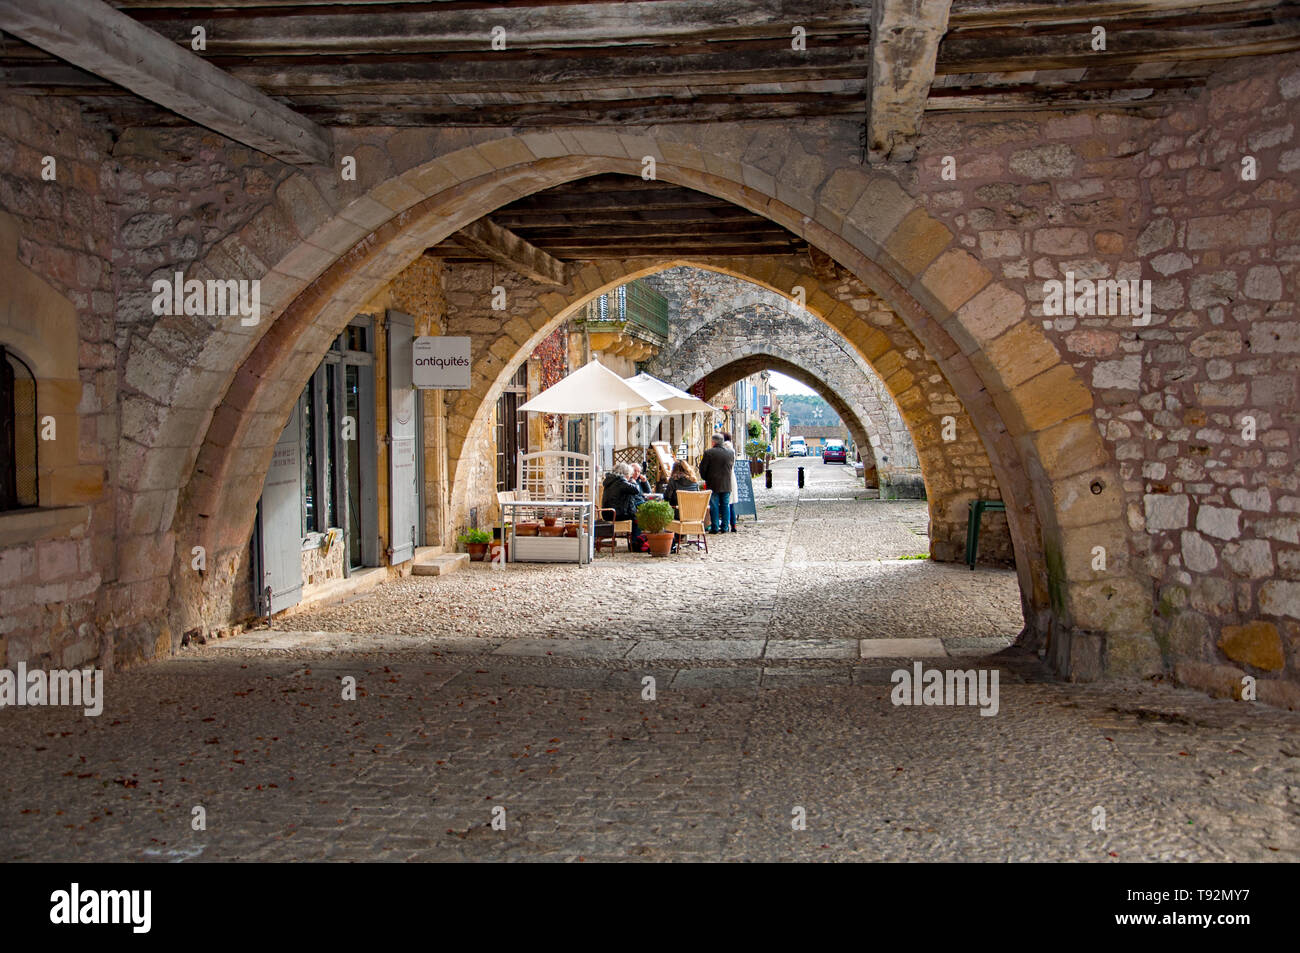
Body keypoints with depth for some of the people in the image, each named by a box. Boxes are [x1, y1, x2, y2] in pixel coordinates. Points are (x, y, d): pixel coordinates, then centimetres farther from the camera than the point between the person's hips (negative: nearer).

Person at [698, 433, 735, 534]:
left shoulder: (708, 453, -9)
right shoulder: (730, 453, 2)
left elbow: (702, 469, -6)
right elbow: (732, 465, 11)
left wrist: (706, 479, 10)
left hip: (713, 484, -3)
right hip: (726, 484, 3)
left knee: (714, 506, 2)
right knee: (725, 505, 9)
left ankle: (715, 527, 1)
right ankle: (724, 527, 10)